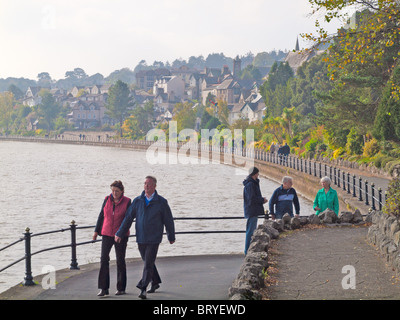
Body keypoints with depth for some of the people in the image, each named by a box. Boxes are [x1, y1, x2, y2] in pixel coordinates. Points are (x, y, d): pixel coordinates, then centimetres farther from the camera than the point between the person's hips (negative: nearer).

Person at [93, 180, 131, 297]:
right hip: (107, 234, 2)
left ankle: (121, 288, 18)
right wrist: (96, 230, 9)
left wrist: (122, 233, -12)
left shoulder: (127, 202, -6)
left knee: (120, 261, 6)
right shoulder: (107, 200, 2)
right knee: (104, 259, -7)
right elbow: (101, 215, 10)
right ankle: (104, 288, -4)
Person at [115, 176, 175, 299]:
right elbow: (128, 218, 3)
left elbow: (168, 221, 3)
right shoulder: (137, 201, 3)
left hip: (154, 239, -4)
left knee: (148, 264, -10)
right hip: (140, 238, 4)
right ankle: (155, 282, 35)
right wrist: (119, 234, -1)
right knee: (147, 262, 16)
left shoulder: (161, 202, -4)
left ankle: (143, 289, -10)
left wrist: (171, 237, 10)